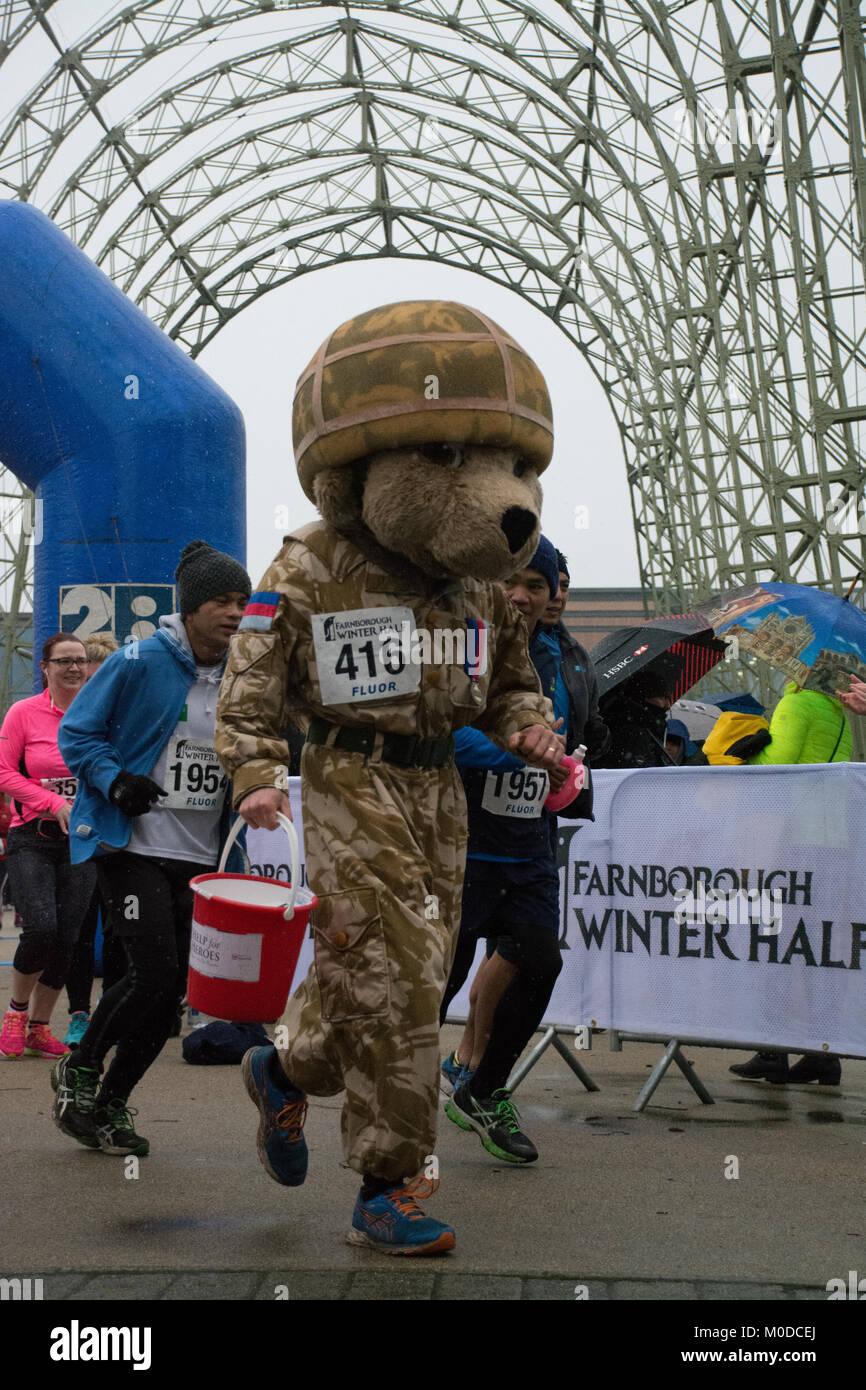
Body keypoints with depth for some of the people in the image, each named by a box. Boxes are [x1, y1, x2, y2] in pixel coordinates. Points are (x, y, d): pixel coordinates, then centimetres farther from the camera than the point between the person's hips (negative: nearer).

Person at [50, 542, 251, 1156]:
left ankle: (111, 1102, 25)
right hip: (131, 846, -6)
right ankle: (80, 1070, 11)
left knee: (170, 989, 7)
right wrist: (115, 781, -19)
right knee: (154, 974, -14)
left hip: (199, 858, 6)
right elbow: (77, 733, -4)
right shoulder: (138, 663, -9)